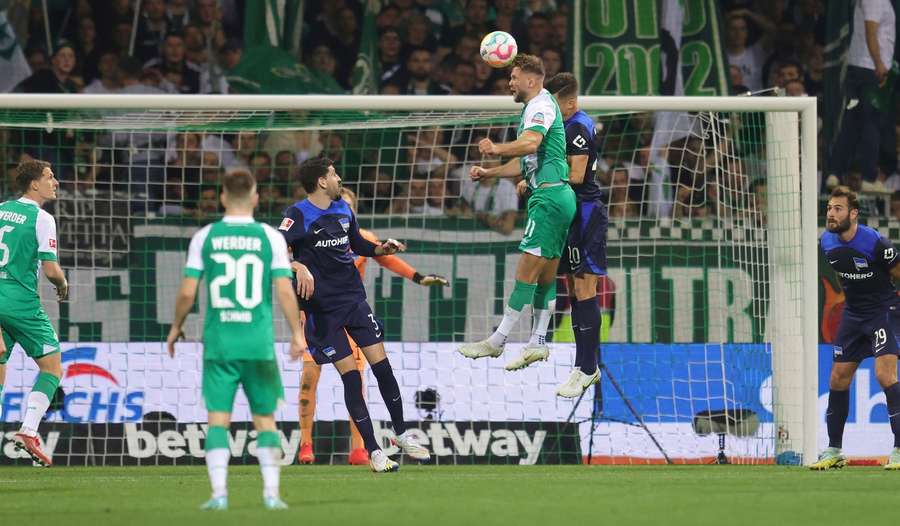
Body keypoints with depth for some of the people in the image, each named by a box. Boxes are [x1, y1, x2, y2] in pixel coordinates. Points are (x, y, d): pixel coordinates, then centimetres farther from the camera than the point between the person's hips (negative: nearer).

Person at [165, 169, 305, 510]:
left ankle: (219, 493, -6)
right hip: (259, 343, 0)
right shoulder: (270, 238, -1)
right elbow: (284, 291, -4)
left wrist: (176, 328, 17)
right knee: (265, 419, 9)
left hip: (218, 342, 0)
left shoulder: (205, 238, 1)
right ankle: (271, 493, 5)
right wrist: (297, 334, 7)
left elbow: (187, 292, 0)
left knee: (218, 419, 3)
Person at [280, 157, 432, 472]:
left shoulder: (343, 210, 8)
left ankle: (402, 435, 18)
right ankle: (373, 452, 2)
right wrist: (299, 267, -38)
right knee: (351, 376, -6)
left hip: (354, 298, 5)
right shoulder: (299, 215, -11)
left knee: (381, 366, 1)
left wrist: (381, 249, 4)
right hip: (322, 307, -5)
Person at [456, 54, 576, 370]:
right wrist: (488, 173, 22)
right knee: (546, 276, 11)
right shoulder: (534, 108, 22)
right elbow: (525, 162, 29)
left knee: (526, 273, -9)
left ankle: (497, 341, -9)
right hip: (558, 198, 11)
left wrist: (497, 149, -39)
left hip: (550, 198, -11)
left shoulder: (541, 106, -10)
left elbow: (531, 143, -31)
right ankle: (539, 344, 14)